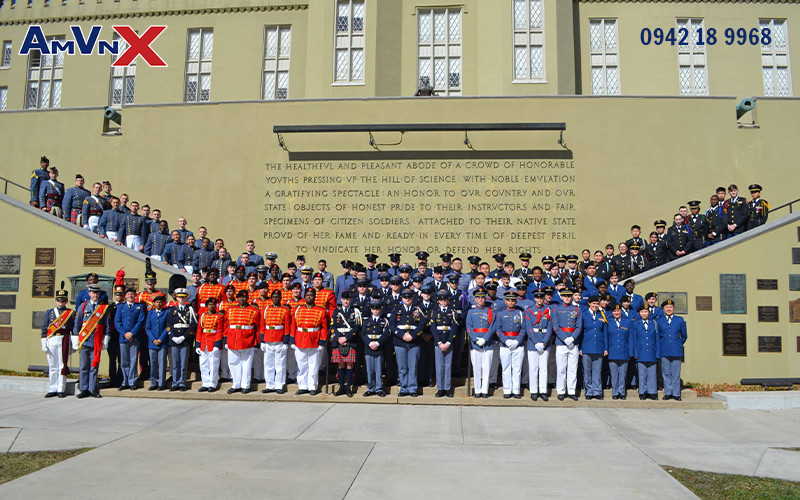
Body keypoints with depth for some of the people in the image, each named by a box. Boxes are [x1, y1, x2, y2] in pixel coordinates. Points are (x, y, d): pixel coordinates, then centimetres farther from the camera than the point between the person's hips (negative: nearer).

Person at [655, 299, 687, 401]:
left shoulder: (680, 320, 9)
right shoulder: (659, 321, 10)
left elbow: (684, 336, 15)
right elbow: (657, 337, 14)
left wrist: (678, 345, 8)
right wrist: (659, 349, 7)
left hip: (676, 351, 0)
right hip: (664, 352, 1)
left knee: (676, 374, 1)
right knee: (666, 373, 4)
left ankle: (676, 394, 9)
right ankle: (668, 393, 13)